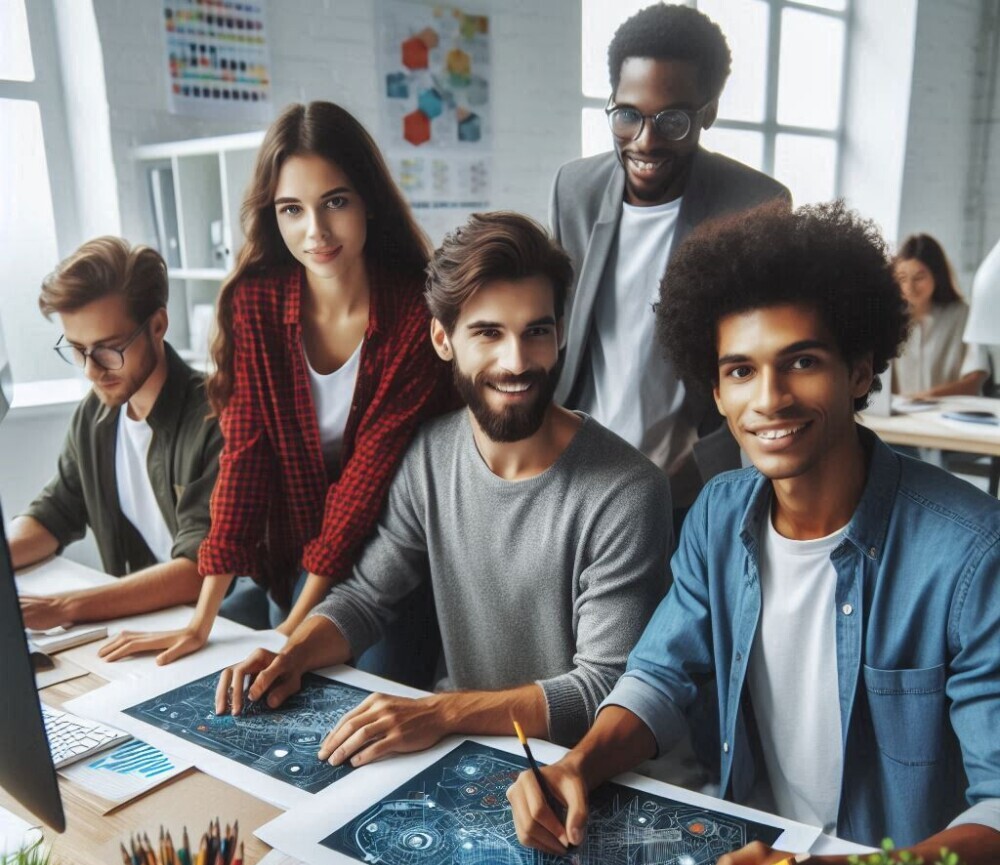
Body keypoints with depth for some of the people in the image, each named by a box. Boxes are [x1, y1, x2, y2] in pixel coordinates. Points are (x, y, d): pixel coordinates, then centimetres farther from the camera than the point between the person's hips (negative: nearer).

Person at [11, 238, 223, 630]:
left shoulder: (213, 420, -19)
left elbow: (200, 571, -23)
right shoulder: (93, 415, 4)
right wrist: (9, 549, -8)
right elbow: (52, 516, 14)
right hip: (134, 615, 6)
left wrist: (61, 608, -29)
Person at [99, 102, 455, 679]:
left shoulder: (418, 313, -18)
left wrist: (296, 625, -17)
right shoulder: (254, 302, -8)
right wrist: (203, 620, -13)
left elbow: (372, 470, -18)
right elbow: (244, 457, -10)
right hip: (299, 557, 3)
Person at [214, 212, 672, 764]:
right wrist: (293, 655, -11)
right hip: (461, 751, 6)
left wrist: (442, 712, -29)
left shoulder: (626, 494, -21)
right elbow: (365, 595, 8)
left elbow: (606, 688, -19)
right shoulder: (428, 456, -2)